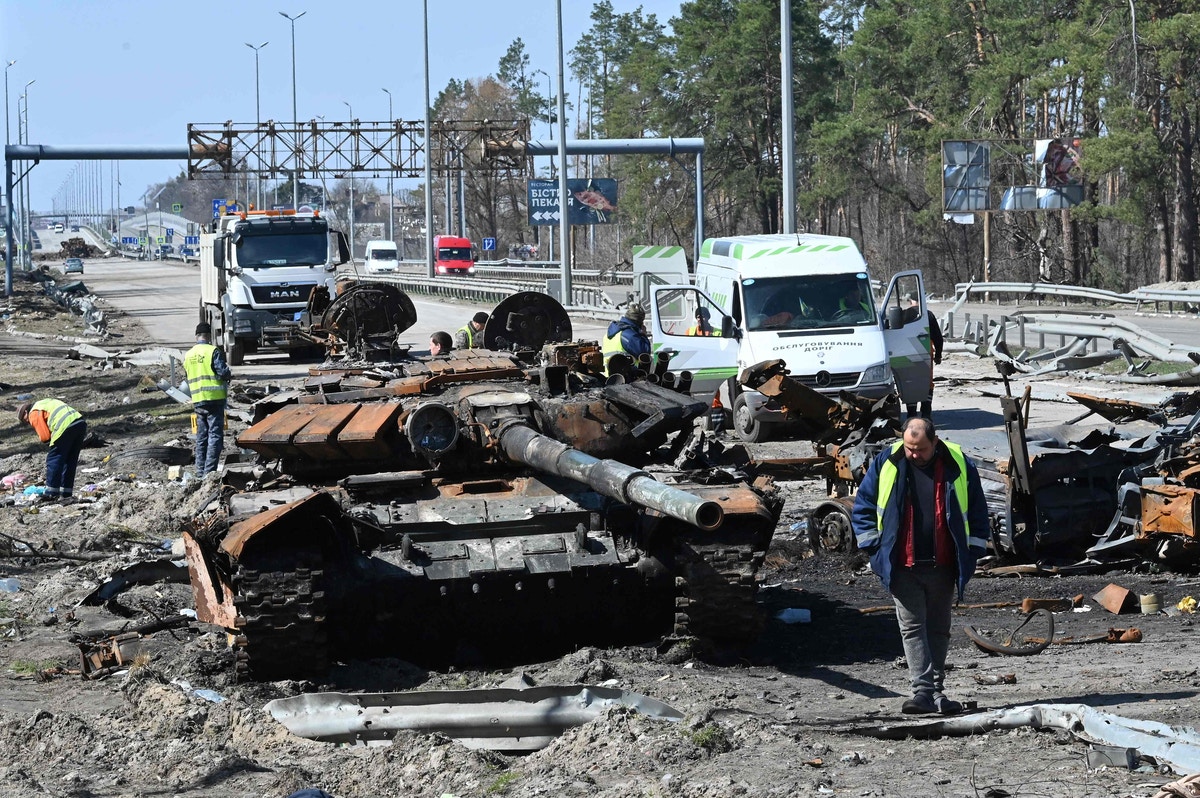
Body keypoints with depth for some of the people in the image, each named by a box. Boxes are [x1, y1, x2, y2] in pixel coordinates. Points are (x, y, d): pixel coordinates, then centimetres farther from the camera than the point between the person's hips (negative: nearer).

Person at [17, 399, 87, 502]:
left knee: (53, 460, 3)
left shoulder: (34, 414, 7)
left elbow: (45, 437, -1)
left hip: (66, 427, -8)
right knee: (70, 461, 16)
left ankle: (51, 494, 5)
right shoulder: (46, 403, 33)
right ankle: (66, 493, 21)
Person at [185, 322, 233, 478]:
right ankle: (210, 471, -10)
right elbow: (223, 372, -14)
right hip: (214, 399, -6)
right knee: (215, 436, -3)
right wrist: (230, 376, 7)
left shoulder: (187, 356, 10)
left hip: (198, 401, 6)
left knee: (201, 438, 13)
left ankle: (200, 471, 14)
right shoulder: (213, 351, -10)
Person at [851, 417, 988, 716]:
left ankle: (935, 689, 17)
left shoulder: (958, 466, 0)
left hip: (943, 567, 1)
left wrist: (971, 554, 5)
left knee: (938, 629, 10)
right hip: (903, 568, -1)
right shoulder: (886, 464, 0)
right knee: (912, 628, -7)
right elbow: (863, 506, 8)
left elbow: (977, 513, 9)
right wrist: (874, 546, 0)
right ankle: (923, 690, -12)